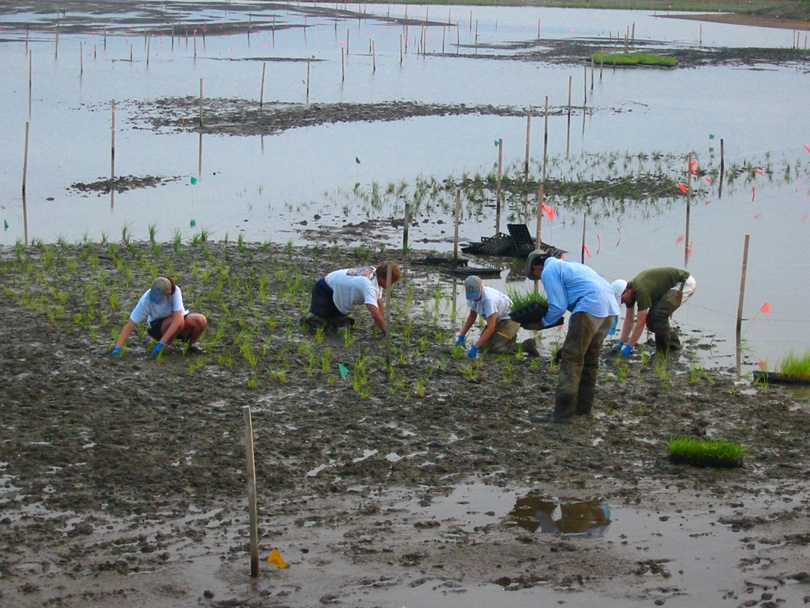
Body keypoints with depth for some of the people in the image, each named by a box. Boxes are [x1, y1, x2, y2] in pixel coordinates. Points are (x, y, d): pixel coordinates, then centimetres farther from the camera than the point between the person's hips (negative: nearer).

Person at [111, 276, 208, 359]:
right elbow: (130, 325, -25)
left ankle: (192, 343, 1)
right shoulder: (146, 301, -28)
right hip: (158, 326, -2)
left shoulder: (175, 292, -30)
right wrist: (117, 348, -35)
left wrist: (160, 344, -39)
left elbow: (177, 319, -36)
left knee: (201, 320, -30)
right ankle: (167, 345, -9)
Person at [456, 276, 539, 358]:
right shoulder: (473, 296, -8)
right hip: (497, 321, 9)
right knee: (483, 347, 7)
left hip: (508, 320, -9)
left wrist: (475, 347, -34)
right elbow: (472, 316, 10)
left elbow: (491, 328, -33)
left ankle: (525, 346, -13)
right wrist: (461, 336, 4)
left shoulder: (489, 299, -34)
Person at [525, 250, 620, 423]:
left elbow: (559, 306, -2)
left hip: (590, 308, -9)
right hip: (610, 308, 9)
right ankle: (583, 407, 28)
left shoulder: (548, 271, 4)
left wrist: (544, 322, 14)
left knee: (571, 358, -6)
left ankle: (563, 413, -10)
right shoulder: (568, 265, 32)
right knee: (589, 358, 20)